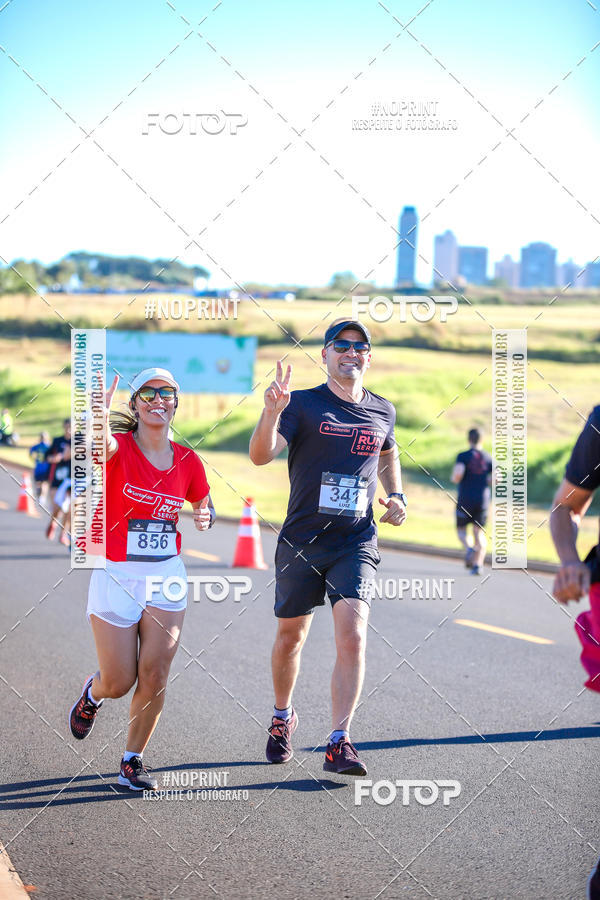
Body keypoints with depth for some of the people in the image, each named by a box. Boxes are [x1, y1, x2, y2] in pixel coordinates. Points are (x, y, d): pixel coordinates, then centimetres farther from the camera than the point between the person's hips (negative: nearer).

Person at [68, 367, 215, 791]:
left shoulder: (187, 461, 3)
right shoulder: (119, 447, -9)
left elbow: (205, 507, 19)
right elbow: (99, 447, -35)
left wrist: (205, 518, -7)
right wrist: (99, 416, -58)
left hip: (167, 575, 3)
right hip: (115, 576, -3)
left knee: (155, 676, -4)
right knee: (119, 683, 2)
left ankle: (133, 761, 14)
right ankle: (93, 693, 39)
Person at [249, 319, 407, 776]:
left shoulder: (383, 411, 8)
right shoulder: (303, 404, -5)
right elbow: (261, 455, -18)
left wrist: (396, 496, 13)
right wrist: (272, 411, -36)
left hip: (356, 543, 1)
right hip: (301, 541, -1)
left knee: (352, 636, -17)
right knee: (290, 636, 13)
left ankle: (339, 743, -16)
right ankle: (283, 717, 39)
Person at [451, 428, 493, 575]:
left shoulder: (463, 456, -5)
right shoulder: (488, 458, 6)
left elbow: (457, 474, -20)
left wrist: (454, 479, 2)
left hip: (465, 500, -3)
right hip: (483, 500, 3)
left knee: (461, 529, 13)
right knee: (479, 532, 6)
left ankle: (469, 548, -18)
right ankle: (478, 564, -12)